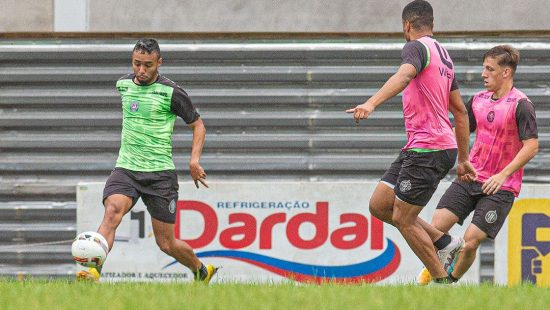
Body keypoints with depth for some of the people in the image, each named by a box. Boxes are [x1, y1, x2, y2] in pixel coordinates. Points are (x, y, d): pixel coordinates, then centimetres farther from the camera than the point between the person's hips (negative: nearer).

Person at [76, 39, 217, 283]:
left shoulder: (171, 92, -7)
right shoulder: (123, 85, 7)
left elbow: (197, 125, 2)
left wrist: (194, 159, -11)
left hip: (160, 173, -3)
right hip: (125, 169, 3)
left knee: (166, 243, 3)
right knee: (112, 211, -28)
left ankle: (201, 272, 32)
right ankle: (93, 273, -42)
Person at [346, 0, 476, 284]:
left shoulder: (417, 47, -8)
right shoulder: (443, 55, 20)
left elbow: (404, 76, -32)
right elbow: (460, 111, 24)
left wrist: (372, 103, -48)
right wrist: (463, 160, 28)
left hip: (427, 149, -9)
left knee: (402, 218, -4)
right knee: (379, 206, 11)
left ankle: (443, 281, 1)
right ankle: (445, 243, 15)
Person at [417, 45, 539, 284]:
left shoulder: (520, 105, -12)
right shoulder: (478, 100, 9)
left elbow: (531, 146, -18)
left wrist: (503, 175, -23)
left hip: (501, 187, -6)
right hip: (470, 179, 6)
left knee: (471, 241, -12)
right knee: (437, 225, -7)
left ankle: (451, 281, 14)